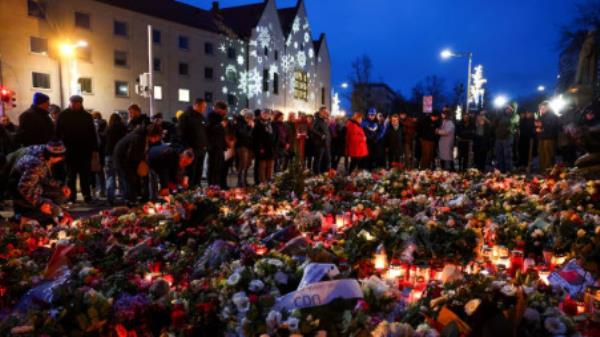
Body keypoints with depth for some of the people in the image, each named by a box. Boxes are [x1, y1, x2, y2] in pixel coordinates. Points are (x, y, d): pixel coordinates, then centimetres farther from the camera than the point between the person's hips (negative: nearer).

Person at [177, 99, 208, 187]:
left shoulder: (201, 117, 15)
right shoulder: (185, 116, -8)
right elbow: (181, 133, -13)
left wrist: (206, 144, 11)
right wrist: (186, 148, -17)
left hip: (201, 149, 7)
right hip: (191, 150, -7)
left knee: (199, 173, 12)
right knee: (190, 173, -4)